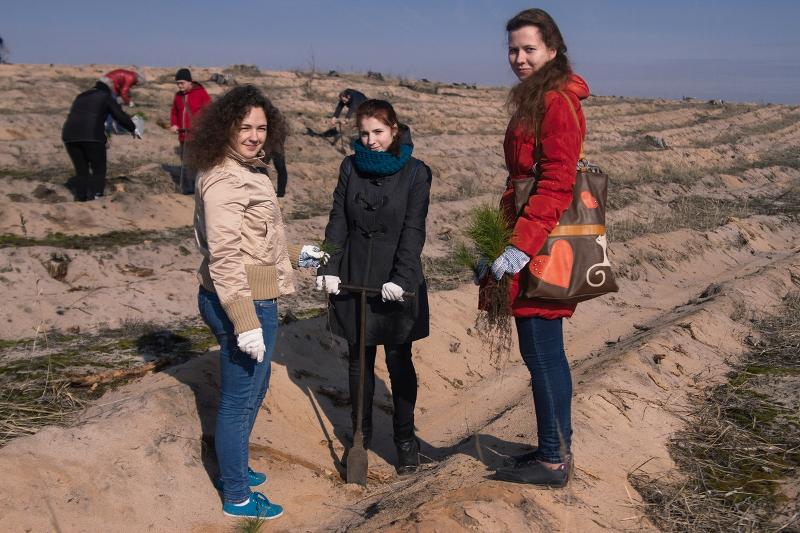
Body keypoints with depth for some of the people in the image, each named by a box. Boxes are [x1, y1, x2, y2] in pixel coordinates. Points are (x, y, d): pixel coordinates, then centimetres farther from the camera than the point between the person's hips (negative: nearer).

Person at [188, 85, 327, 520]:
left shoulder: (245, 170, 11)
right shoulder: (224, 182, -21)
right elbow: (225, 258, -25)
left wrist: (294, 254, 29)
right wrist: (246, 323, -27)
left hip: (254, 300, 10)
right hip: (243, 303, -10)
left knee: (254, 387, 25)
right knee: (239, 399, 5)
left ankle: (234, 469, 44)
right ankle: (237, 497, 23)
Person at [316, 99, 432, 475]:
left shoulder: (415, 173, -5)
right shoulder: (351, 167, 5)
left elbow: (413, 231, -11)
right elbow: (338, 221, 3)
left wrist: (402, 277, -20)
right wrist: (329, 267, -7)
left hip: (396, 284, -3)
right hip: (353, 279, 3)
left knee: (399, 362, 4)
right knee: (359, 360, 12)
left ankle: (406, 439, 17)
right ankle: (361, 433, 27)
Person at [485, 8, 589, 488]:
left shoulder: (558, 102, -13)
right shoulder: (536, 101, 17)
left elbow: (557, 183, -21)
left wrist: (521, 246, -24)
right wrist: (515, 240, 21)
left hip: (543, 248, -10)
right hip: (536, 244, 10)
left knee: (540, 352, -2)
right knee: (547, 351, 15)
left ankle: (552, 461, 9)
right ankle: (557, 449, 26)